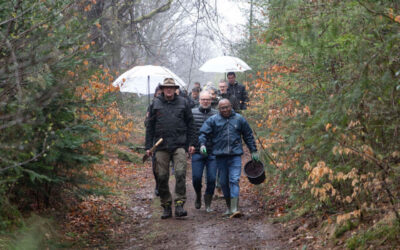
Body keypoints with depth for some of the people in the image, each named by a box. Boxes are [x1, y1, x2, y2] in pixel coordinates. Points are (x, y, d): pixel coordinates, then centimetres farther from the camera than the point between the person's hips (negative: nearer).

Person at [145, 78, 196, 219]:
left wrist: (191, 143, 5)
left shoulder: (183, 103, 9)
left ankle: (179, 205, -12)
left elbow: (190, 124, 12)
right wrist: (148, 146, 6)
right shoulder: (156, 104, 10)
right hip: (161, 146, 1)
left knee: (180, 174, -14)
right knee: (162, 177, 1)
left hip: (179, 145, -1)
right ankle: (166, 206, 11)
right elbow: (150, 126, 11)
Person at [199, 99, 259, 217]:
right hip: (220, 155, 2)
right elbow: (203, 133, 3)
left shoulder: (239, 119, 8)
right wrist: (202, 144, -17)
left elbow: (248, 135, 15)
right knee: (223, 182, 8)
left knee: (234, 180, -12)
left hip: (235, 155, -2)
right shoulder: (213, 120, 5)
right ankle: (229, 207, 23)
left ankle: (234, 209, -18)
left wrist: (253, 151, 16)